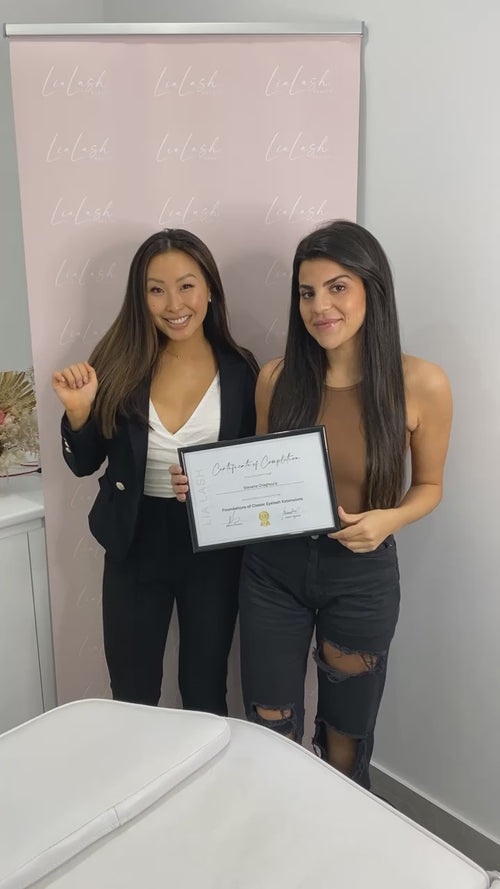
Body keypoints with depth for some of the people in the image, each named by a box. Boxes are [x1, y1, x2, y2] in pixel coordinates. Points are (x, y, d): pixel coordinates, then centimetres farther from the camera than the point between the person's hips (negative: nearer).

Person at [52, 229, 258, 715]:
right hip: (136, 544, 1)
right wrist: (78, 410, -19)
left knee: (205, 694, 17)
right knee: (131, 695, 17)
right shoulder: (119, 361, -7)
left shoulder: (239, 370, -7)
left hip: (213, 546, 0)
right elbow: (84, 464, -1)